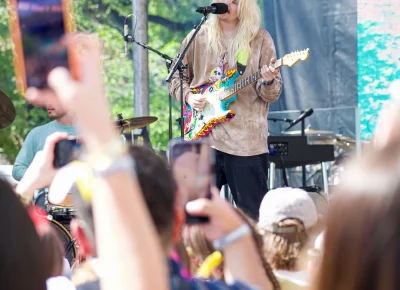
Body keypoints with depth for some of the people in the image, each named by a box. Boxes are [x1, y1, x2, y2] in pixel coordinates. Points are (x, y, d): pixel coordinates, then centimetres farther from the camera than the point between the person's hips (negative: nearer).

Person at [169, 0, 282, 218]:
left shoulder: (260, 39, 2)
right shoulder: (198, 37, 9)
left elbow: (273, 94, 1)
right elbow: (176, 76, 16)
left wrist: (268, 82, -22)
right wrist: (188, 95, -3)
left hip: (246, 141, -2)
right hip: (202, 136, 3)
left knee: (253, 215, -1)